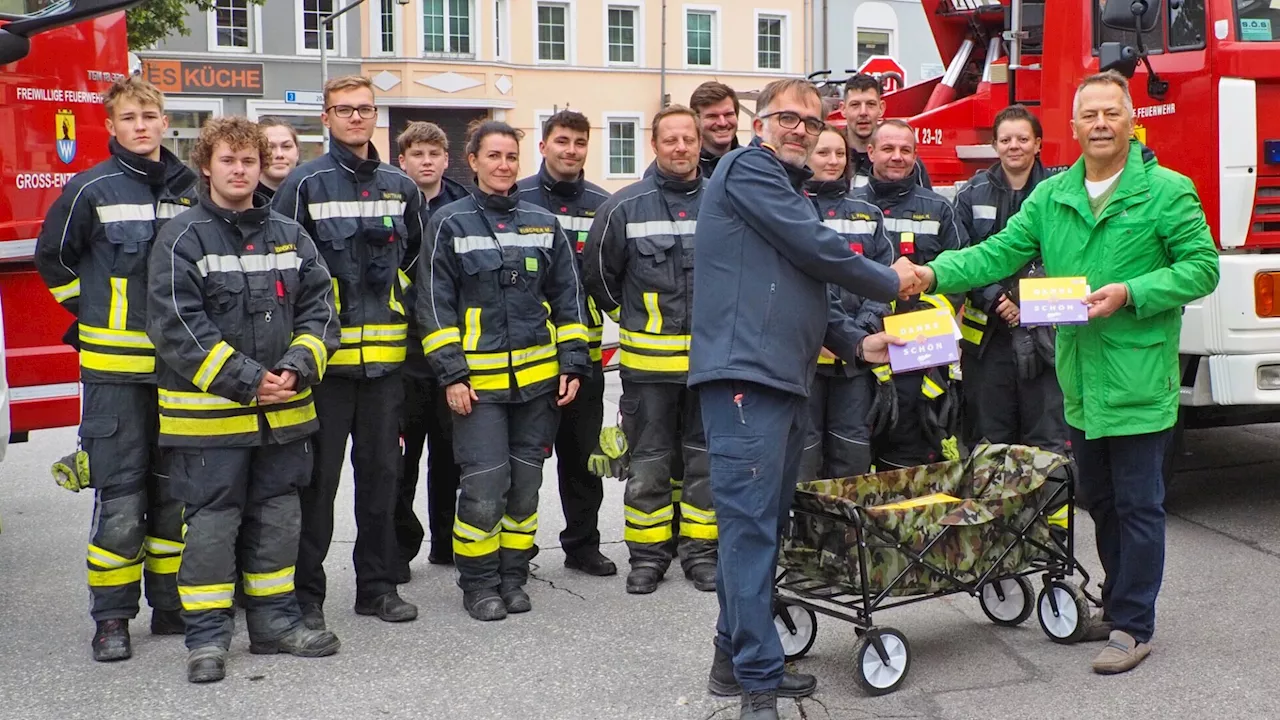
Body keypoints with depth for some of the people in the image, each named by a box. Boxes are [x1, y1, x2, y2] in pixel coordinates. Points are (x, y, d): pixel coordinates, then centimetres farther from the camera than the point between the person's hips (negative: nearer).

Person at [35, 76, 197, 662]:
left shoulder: (190, 189, 8)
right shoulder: (91, 189, -3)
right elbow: (52, 258, 7)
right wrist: (96, 314, 5)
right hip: (115, 366, -4)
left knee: (174, 489, 11)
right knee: (120, 495, -3)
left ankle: (170, 603, 22)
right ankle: (112, 618, 8)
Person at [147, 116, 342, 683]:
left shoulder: (289, 236, 10)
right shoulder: (183, 238, -5)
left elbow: (318, 309, 6)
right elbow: (175, 325, -14)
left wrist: (297, 368, -11)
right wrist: (245, 380, -18)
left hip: (283, 412, 5)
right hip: (208, 412, -5)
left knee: (277, 518, 12)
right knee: (211, 522, 1)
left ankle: (275, 621, 25)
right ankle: (207, 636, 12)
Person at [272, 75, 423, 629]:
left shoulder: (400, 186, 11)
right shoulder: (305, 184, -3)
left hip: (385, 355, 5)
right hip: (326, 354, -4)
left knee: (381, 471, 11)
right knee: (318, 478, 0)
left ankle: (378, 584, 22)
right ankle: (306, 593, 10)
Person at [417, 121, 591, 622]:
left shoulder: (544, 224, 10)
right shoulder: (450, 223, 1)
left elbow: (568, 297, 12)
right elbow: (435, 304, -1)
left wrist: (573, 363, 4)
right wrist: (451, 374, -8)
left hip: (539, 377, 3)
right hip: (478, 380, -3)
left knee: (525, 484, 9)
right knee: (484, 488, -8)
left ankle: (512, 576, 24)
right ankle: (478, 583, 10)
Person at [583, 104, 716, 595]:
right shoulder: (625, 206, -1)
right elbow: (600, 274, 7)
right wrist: (635, 318, 10)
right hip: (648, 360, -1)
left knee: (706, 458, 9)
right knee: (648, 462, 5)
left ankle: (700, 550, 20)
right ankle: (647, 553, 16)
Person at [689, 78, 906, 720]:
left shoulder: (786, 190, 26)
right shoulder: (748, 168, -4)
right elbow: (819, 250, -11)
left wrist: (857, 344, 17)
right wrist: (891, 284, 4)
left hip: (785, 380, 10)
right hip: (744, 375, -10)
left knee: (763, 525, 12)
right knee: (750, 527, -10)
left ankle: (736, 660, 20)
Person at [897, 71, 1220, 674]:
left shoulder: (1166, 191, -6)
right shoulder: (1050, 196, 8)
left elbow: (1201, 267, -7)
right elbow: (999, 253, 2)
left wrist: (1129, 294, -19)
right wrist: (934, 273, -13)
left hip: (1139, 381, -5)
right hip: (1080, 379, 5)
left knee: (1137, 505, 1)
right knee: (1098, 500, 18)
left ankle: (1132, 626, 12)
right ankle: (1117, 599, 36)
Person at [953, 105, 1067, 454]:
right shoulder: (973, 194, 7)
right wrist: (994, 298, -11)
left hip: (1045, 332, -1)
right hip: (987, 331, 1)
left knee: (1048, 439, 0)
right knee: (989, 441, 8)